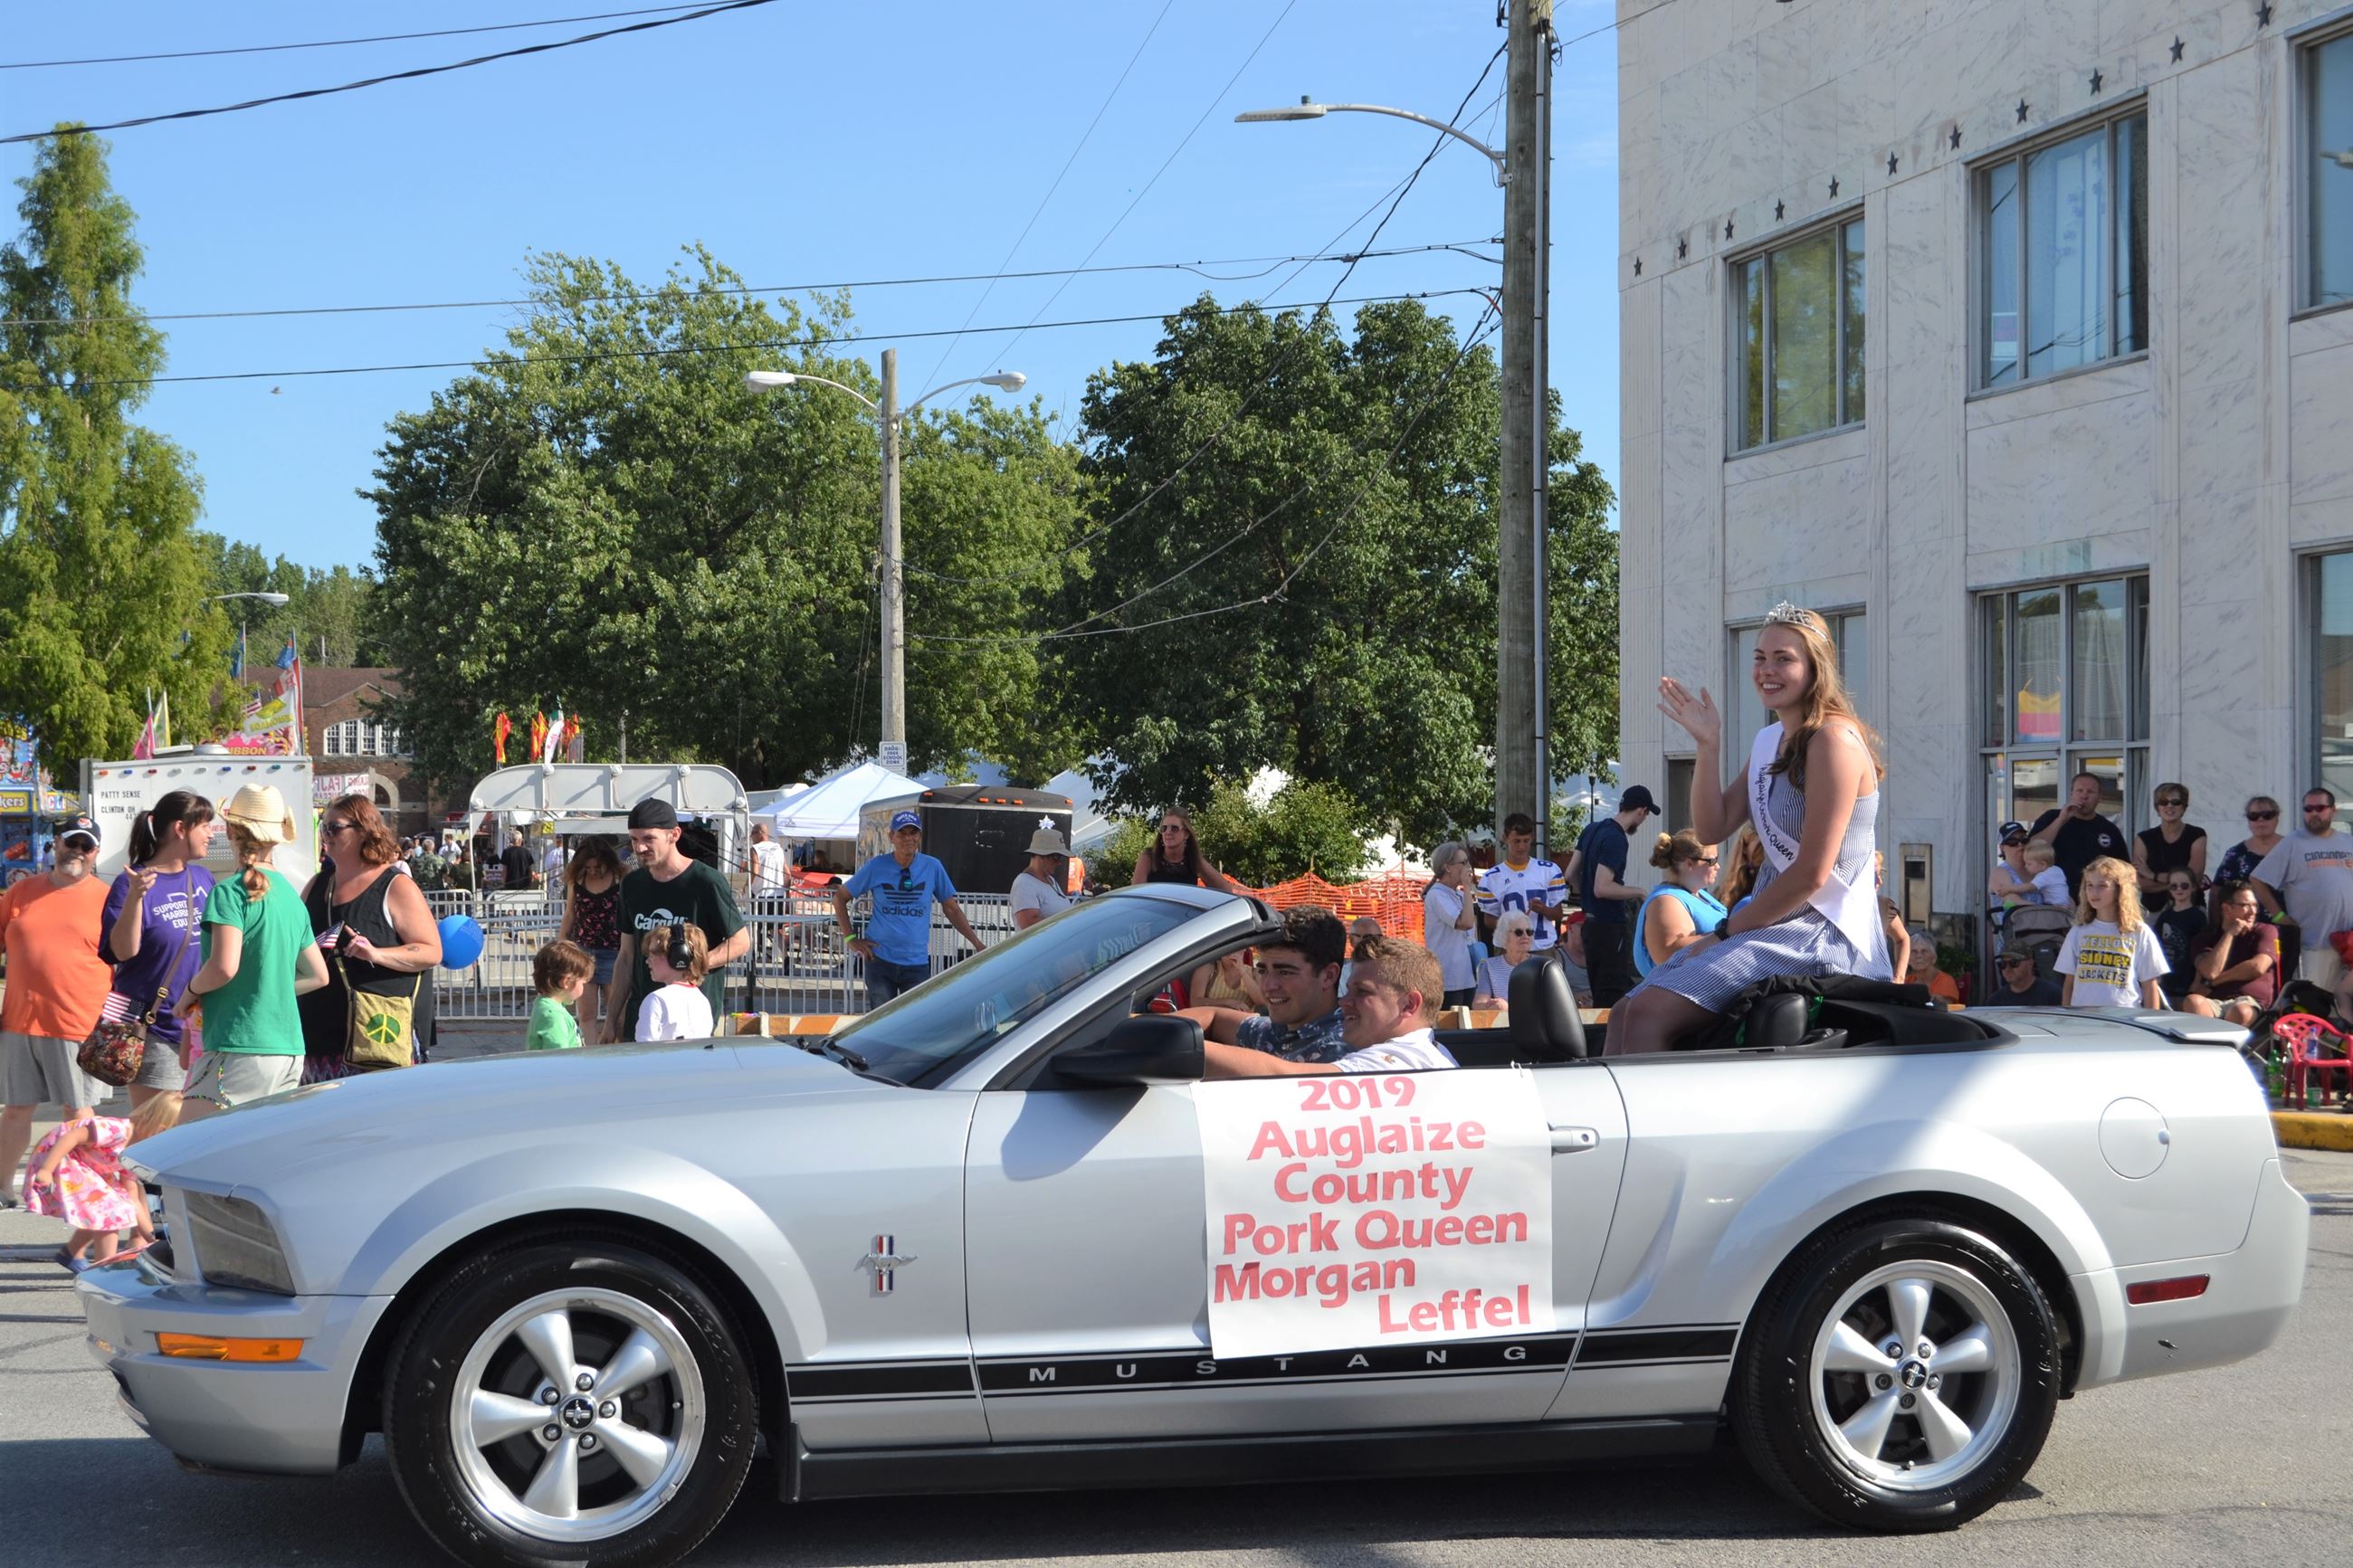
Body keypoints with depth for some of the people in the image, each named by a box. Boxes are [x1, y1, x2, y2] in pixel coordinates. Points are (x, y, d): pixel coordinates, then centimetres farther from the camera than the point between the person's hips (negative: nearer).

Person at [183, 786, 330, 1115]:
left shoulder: (232, 892, -9)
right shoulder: (291, 894, 14)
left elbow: (224, 966, -21)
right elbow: (318, 976, 21)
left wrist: (192, 989, -2)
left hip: (242, 1049, -8)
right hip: (290, 1049, 8)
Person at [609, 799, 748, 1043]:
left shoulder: (706, 882, -8)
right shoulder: (632, 884, 10)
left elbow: (741, 942, -4)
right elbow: (627, 956, 16)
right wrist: (612, 1020, 13)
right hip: (638, 1017, 5)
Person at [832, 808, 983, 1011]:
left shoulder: (932, 867, 2)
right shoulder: (876, 867, -1)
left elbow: (951, 909, 12)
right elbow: (840, 898, 8)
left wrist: (976, 943, 6)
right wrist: (850, 938, 1)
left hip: (917, 963, 1)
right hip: (880, 959, -1)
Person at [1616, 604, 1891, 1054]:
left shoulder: (1833, 739, -14)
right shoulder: (1769, 741, 15)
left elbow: (1812, 873, -18)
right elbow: (1713, 828, 10)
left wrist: (1726, 931, -11)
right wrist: (1708, 746, 0)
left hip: (1824, 933, -10)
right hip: (1781, 919, 10)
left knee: (1649, 1013, -22)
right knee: (1625, 1013, 4)